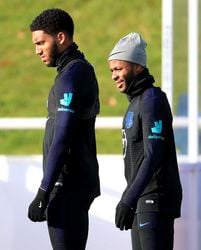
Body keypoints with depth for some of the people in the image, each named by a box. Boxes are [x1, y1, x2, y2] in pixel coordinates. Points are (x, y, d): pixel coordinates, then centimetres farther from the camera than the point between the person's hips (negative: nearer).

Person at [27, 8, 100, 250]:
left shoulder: (71, 75, -15)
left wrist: (43, 193, -22)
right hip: (79, 183, 10)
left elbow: (61, 140, -21)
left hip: (67, 186, -10)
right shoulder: (83, 70, 16)